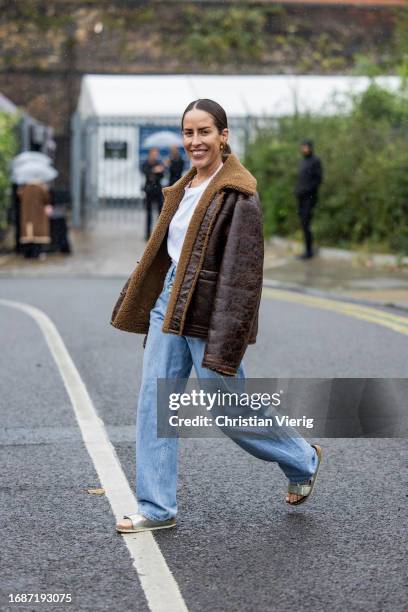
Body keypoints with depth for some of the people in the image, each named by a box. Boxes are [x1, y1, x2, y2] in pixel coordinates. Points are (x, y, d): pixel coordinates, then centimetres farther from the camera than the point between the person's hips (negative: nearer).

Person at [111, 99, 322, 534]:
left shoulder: (237, 194, -15)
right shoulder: (184, 188, 10)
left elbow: (241, 273, -19)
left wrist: (225, 344, -21)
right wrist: (134, 304, 20)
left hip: (209, 315, -7)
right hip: (169, 303, 8)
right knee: (153, 405, 3)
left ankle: (303, 460, 30)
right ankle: (157, 509, 12)